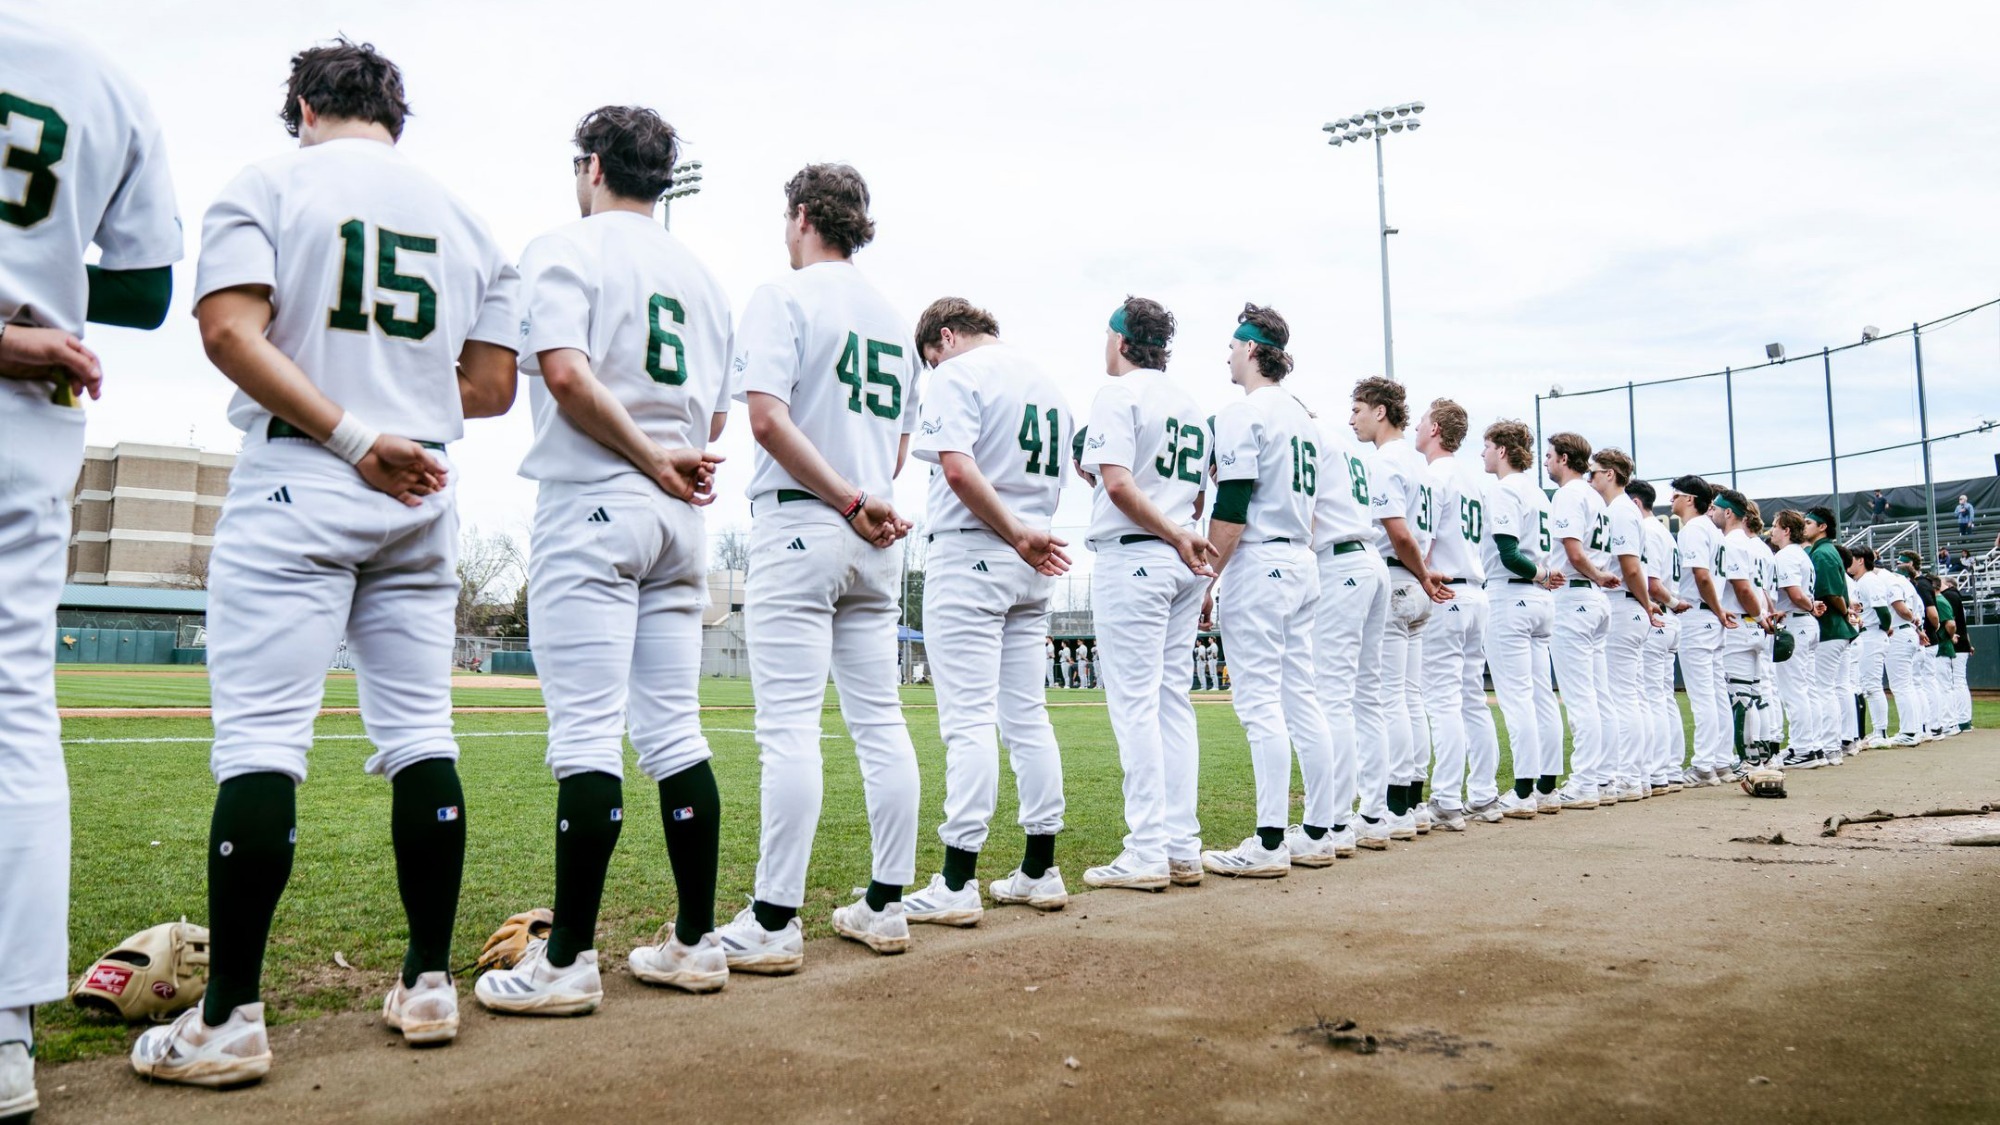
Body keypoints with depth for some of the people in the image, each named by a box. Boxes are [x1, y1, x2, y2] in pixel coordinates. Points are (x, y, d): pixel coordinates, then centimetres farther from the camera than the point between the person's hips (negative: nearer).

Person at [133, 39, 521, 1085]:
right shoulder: (462, 216, 14)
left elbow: (231, 330, -13)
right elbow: (491, 386, 10)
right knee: (420, 735, 7)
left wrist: (350, 434, -18)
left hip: (295, 486, -4)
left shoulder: (268, 182, 3)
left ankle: (228, 1019, -4)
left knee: (260, 741, -5)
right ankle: (428, 983, 11)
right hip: (423, 497, 4)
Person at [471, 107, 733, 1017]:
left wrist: (648, 459, -13)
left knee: (587, 735, -7)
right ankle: (695, 942, 13)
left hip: (592, 506, -6)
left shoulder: (565, 248, -1)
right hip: (679, 521, 6)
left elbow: (565, 369, -17)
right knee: (674, 732, 8)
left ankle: (566, 960, -2)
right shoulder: (700, 274, 19)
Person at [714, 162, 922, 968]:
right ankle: (886, 906, 14)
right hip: (876, 540, 7)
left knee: (788, 726, -7)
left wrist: (850, 502, -15)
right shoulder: (892, 316, 18)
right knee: (880, 721, 8)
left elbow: (768, 418, -17)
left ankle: (774, 923, -5)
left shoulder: (783, 297, -3)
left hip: (799, 525, -7)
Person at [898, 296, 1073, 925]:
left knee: (968, 720, -8)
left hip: (971, 555, -8)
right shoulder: (1048, 383, 19)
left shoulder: (957, 374, -6)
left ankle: (957, 884, -6)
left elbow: (958, 467, -21)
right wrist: (1029, 535, 9)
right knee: (1026, 714, 10)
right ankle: (1040, 871, 15)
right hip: (1034, 568, 8)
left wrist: (1016, 534, -16)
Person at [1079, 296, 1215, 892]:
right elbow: (1201, 497, 16)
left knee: (1134, 703, -6)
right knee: (1173, 702, 9)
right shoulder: (1191, 403, 18)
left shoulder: (1118, 394, -5)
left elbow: (1117, 483, -18)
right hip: (1184, 567, 8)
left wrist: (1177, 538, -13)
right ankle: (1183, 849, 10)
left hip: (1131, 558, -8)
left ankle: (1147, 853, -7)